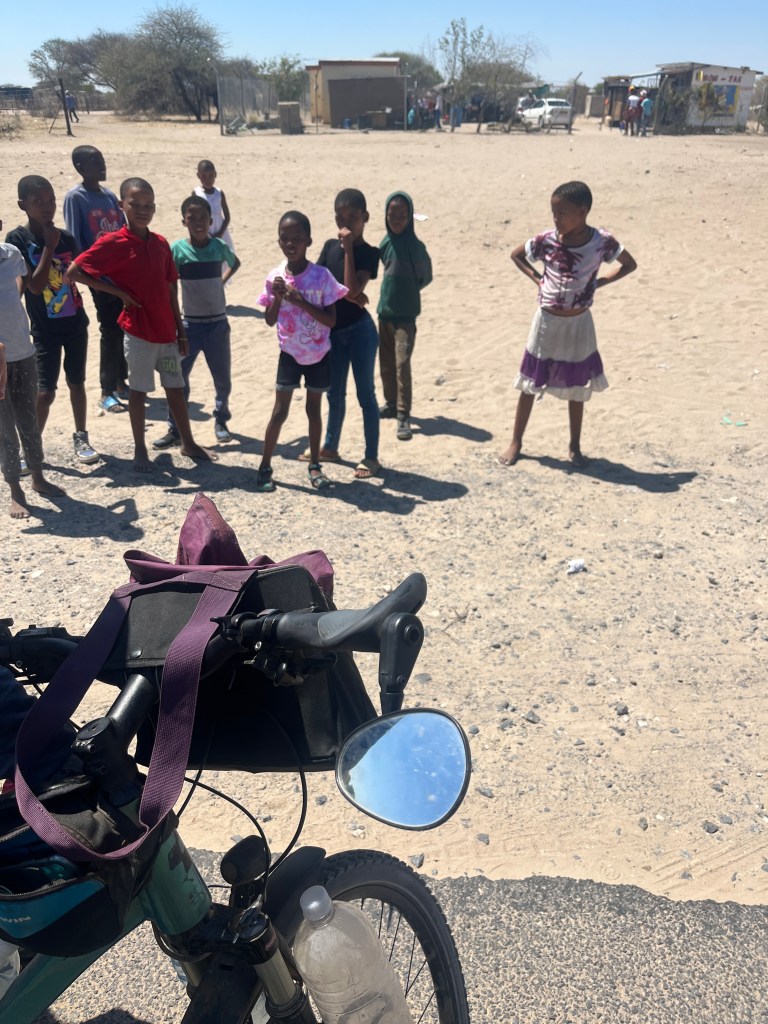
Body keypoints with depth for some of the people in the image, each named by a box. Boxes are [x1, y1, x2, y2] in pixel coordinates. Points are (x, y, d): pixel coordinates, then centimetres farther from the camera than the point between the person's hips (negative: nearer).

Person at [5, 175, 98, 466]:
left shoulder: (66, 237, 1)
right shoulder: (17, 239, -11)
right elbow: (35, 285, -20)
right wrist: (49, 247, -19)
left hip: (76, 322, 4)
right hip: (45, 328, -4)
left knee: (76, 382, 12)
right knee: (45, 391, -3)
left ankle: (81, 438, 25)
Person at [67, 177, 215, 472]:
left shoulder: (161, 243, 6)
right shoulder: (113, 243, -10)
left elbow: (170, 290, 11)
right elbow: (74, 272, -12)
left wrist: (180, 330, 10)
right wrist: (118, 291, -13)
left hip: (166, 331, 5)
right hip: (138, 331, -5)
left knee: (176, 387, 14)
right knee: (138, 390, 5)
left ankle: (188, 443, 27)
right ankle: (140, 449, 18)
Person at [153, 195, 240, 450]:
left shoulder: (220, 247, -3)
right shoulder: (177, 249, -7)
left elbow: (235, 263, 20)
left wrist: (222, 281, 7)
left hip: (218, 324, 1)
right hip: (190, 324, -1)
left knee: (223, 378, 10)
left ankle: (221, 420, 32)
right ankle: (175, 429, 10)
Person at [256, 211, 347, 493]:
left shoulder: (322, 276, -11)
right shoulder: (275, 277, -5)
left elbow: (331, 320, -14)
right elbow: (270, 321, -1)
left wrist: (301, 301, -24)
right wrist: (277, 297, -19)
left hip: (319, 355, 0)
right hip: (290, 354, 1)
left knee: (314, 409, 11)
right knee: (280, 411, 2)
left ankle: (314, 465, 25)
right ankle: (265, 466, 12)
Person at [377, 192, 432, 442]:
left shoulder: (415, 246, -13)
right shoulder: (386, 242, 3)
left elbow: (426, 277, -3)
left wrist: (408, 289, 3)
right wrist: (395, 288, 7)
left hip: (405, 314, -6)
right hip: (384, 311, 6)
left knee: (402, 364, -12)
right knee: (386, 363, 14)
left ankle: (403, 416, -9)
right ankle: (391, 404, 30)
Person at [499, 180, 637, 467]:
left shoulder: (602, 242, -13)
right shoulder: (546, 241, -12)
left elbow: (629, 264, 2)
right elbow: (516, 255, 6)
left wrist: (598, 283, -8)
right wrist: (537, 279, -6)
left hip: (578, 324, 0)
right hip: (547, 321, 0)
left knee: (577, 388, 10)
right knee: (529, 384, 7)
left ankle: (575, 446, 25)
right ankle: (516, 442, 20)